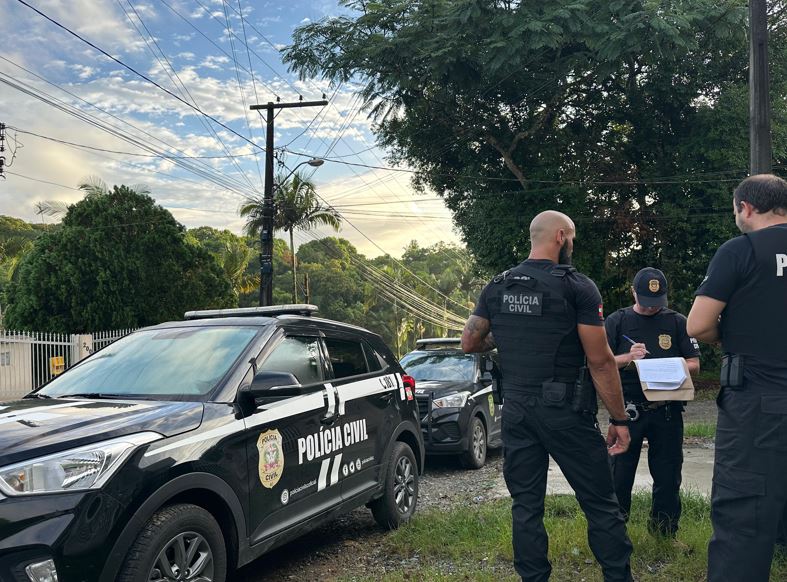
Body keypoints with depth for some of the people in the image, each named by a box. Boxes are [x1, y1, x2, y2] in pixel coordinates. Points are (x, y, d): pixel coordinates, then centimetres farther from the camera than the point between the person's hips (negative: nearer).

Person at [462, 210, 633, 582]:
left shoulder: (497, 287, 7)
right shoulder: (577, 287, -8)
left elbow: (469, 343, 14)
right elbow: (600, 361, -10)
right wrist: (619, 419, -4)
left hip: (515, 409, 5)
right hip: (564, 410, -4)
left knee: (526, 505, 11)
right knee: (600, 504, 6)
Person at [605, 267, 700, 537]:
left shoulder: (677, 322, 8)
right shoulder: (617, 321, 5)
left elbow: (694, 363, 7)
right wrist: (628, 358, -17)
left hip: (667, 411, 1)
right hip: (627, 410, -1)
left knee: (668, 475, 7)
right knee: (620, 474, 3)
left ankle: (664, 533, 22)